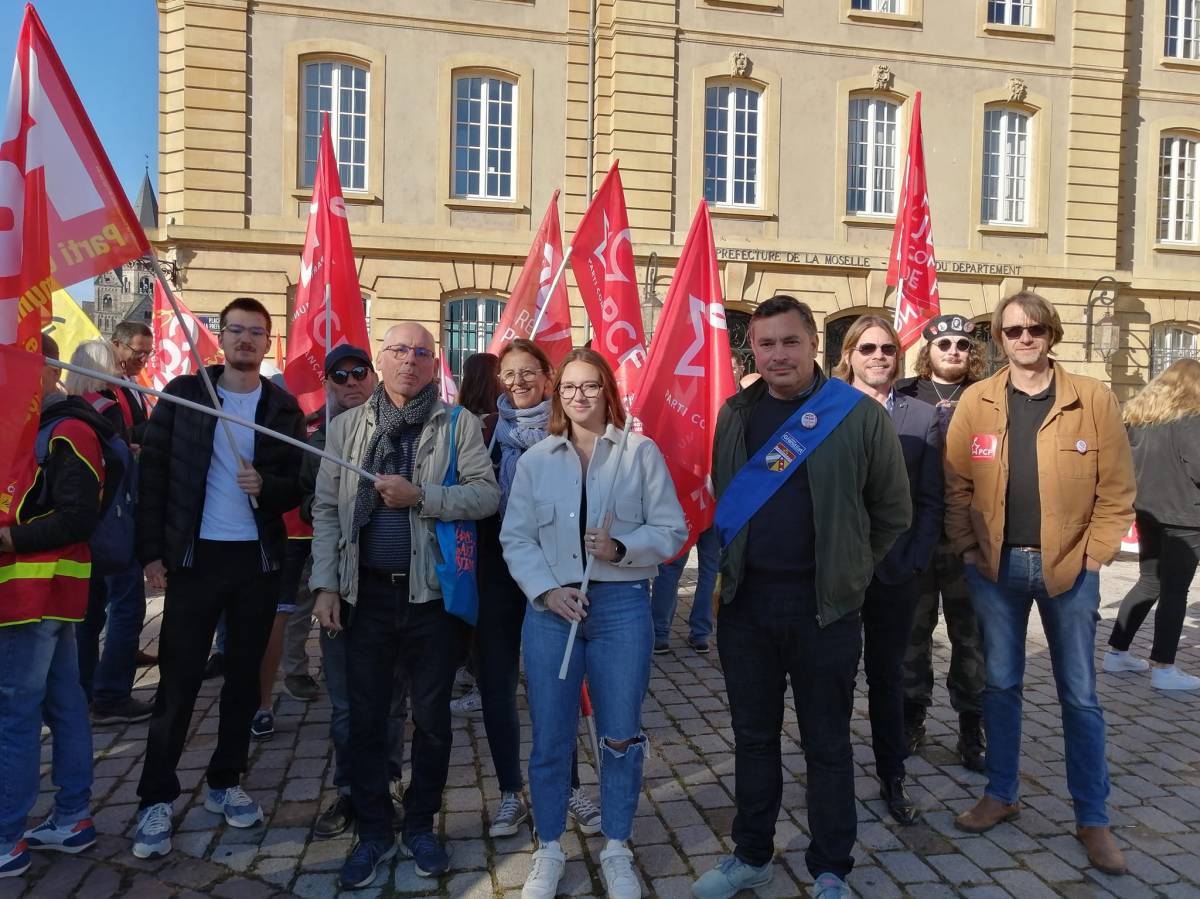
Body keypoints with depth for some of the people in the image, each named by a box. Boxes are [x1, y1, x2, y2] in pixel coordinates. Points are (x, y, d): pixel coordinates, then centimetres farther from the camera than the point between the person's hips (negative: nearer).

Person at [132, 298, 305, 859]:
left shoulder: (283, 407, 3)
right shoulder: (183, 392, 0)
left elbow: (297, 487, 3)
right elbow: (153, 472, -1)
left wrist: (265, 486, -19)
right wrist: (152, 551, -5)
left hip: (258, 559, 2)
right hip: (194, 556, -2)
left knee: (244, 675, 11)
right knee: (178, 680, 2)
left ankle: (224, 784, 26)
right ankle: (157, 800, 14)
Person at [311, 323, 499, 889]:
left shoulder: (458, 424, 0)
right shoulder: (348, 426, 6)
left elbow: (487, 493, -9)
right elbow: (326, 509, 5)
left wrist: (419, 496, -20)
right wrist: (325, 584, -1)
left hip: (433, 592, -1)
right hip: (367, 592, 2)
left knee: (432, 716, 11)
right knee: (366, 716, 10)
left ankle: (420, 825, 30)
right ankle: (374, 831, 28)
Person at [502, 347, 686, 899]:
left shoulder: (641, 453, 1)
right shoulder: (535, 460, 6)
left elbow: (671, 530, -1)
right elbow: (515, 538, 3)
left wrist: (620, 548, -17)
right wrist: (546, 590, -11)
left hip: (622, 605, -1)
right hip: (551, 606, 1)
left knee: (620, 736, 8)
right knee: (550, 736, 8)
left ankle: (616, 850, 28)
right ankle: (549, 850, 27)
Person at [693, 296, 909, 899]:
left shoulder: (861, 417, -7)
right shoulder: (735, 415, 6)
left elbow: (893, 513, 2)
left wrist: (850, 573, 6)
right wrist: (736, 566, 13)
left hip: (824, 607, -3)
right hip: (745, 603, 4)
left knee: (827, 745, 11)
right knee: (753, 737, 16)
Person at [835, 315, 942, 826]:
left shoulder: (921, 418, 5)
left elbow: (930, 501, 3)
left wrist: (913, 560, -6)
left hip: (896, 570, 1)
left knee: (888, 675, 12)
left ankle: (892, 779, 24)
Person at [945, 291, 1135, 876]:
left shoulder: (1093, 399, -3)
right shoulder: (976, 401, 1)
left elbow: (1116, 487, -2)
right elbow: (956, 484, 2)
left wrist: (1094, 554, -6)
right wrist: (968, 548, -3)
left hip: (1069, 567, -1)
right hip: (995, 567, 1)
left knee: (1079, 695, 8)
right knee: (1000, 684, 13)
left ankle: (1092, 819, 23)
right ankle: (1001, 794, 29)